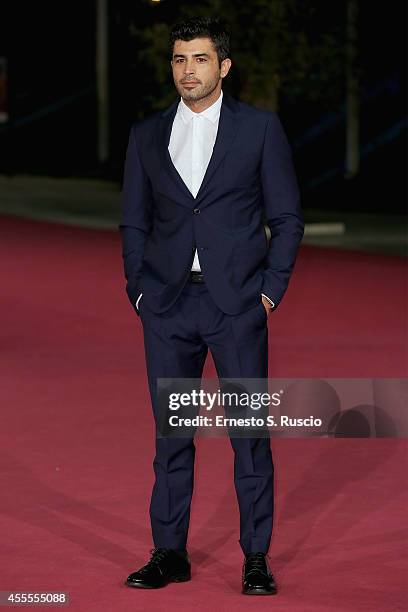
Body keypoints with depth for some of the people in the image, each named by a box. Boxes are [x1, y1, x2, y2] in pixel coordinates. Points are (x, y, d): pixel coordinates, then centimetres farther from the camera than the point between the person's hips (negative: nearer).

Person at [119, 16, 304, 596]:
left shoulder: (260, 127, 2)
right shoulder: (147, 135, 9)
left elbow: (286, 216, 4)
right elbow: (134, 222, 14)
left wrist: (270, 288, -4)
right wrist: (139, 289, 3)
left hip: (237, 303, -2)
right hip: (167, 307, 3)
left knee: (250, 432, -2)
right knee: (171, 433, 6)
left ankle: (257, 558, 6)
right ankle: (170, 552, 14)